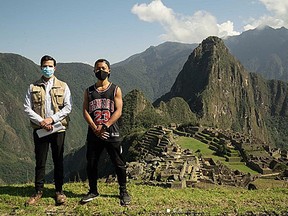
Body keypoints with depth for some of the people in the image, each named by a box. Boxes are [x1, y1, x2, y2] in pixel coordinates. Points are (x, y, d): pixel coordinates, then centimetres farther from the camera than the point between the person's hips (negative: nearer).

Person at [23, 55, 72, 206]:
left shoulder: (63, 86, 5)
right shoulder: (33, 87, 7)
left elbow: (68, 107, -4)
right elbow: (27, 108, 0)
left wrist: (52, 119, -15)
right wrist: (40, 121, -13)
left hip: (58, 128, -1)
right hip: (39, 129, 1)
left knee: (58, 161, 5)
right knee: (40, 161, 6)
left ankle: (59, 191, 15)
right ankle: (38, 191, 16)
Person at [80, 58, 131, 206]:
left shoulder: (116, 90, 3)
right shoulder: (89, 91, 10)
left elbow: (118, 111, -6)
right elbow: (85, 111, 1)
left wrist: (105, 126, -17)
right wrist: (95, 128, -13)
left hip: (111, 132, -2)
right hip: (93, 132, 3)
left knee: (118, 164, 2)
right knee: (91, 163, 7)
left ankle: (123, 192, 15)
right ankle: (93, 191, 23)